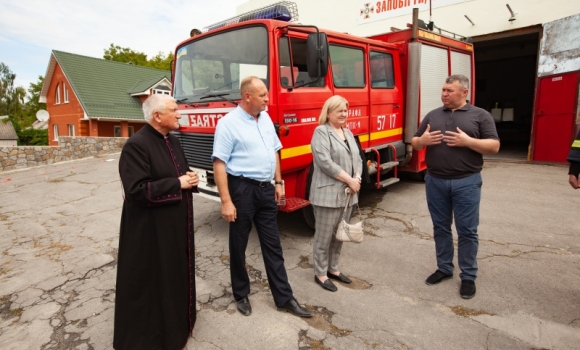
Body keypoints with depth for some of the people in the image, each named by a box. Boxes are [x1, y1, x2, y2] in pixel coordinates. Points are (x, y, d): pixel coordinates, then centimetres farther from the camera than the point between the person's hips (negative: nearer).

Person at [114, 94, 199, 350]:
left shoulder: (173, 141, 8)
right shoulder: (137, 145, -19)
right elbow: (137, 190, -26)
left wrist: (191, 179, -3)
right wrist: (177, 184, -22)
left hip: (176, 224, 9)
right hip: (151, 228, -8)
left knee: (176, 273, 20)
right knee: (151, 280, 7)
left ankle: (176, 321, 41)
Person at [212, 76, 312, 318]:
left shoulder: (266, 119, 9)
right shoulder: (228, 123, -12)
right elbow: (219, 163, -16)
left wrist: (278, 182, 13)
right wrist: (226, 201, -20)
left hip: (266, 189, 6)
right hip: (242, 189, -6)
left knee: (273, 245, 11)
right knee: (239, 246, 10)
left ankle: (284, 298, 23)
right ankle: (241, 295, 31)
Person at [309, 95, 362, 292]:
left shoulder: (348, 133, 16)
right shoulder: (321, 132, -8)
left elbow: (357, 159, 13)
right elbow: (325, 162, -19)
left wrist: (357, 179, -6)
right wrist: (349, 180, -16)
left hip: (347, 194, 8)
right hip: (328, 194, -8)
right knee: (324, 236, 3)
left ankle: (333, 269, 31)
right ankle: (320, 274, 17)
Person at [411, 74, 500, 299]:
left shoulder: (480, 115, 1)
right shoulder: (432, 115, 11)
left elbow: (494, 146, -4)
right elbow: (414, 144, 13)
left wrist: (467, 141, -18)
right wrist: (422, 140, -10)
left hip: (466, 182, -3)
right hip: (435, 181, 4)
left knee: (467, 231, 4)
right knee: (440, 228, 13)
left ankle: (468, 276, 18)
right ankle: (444, 268, 28)